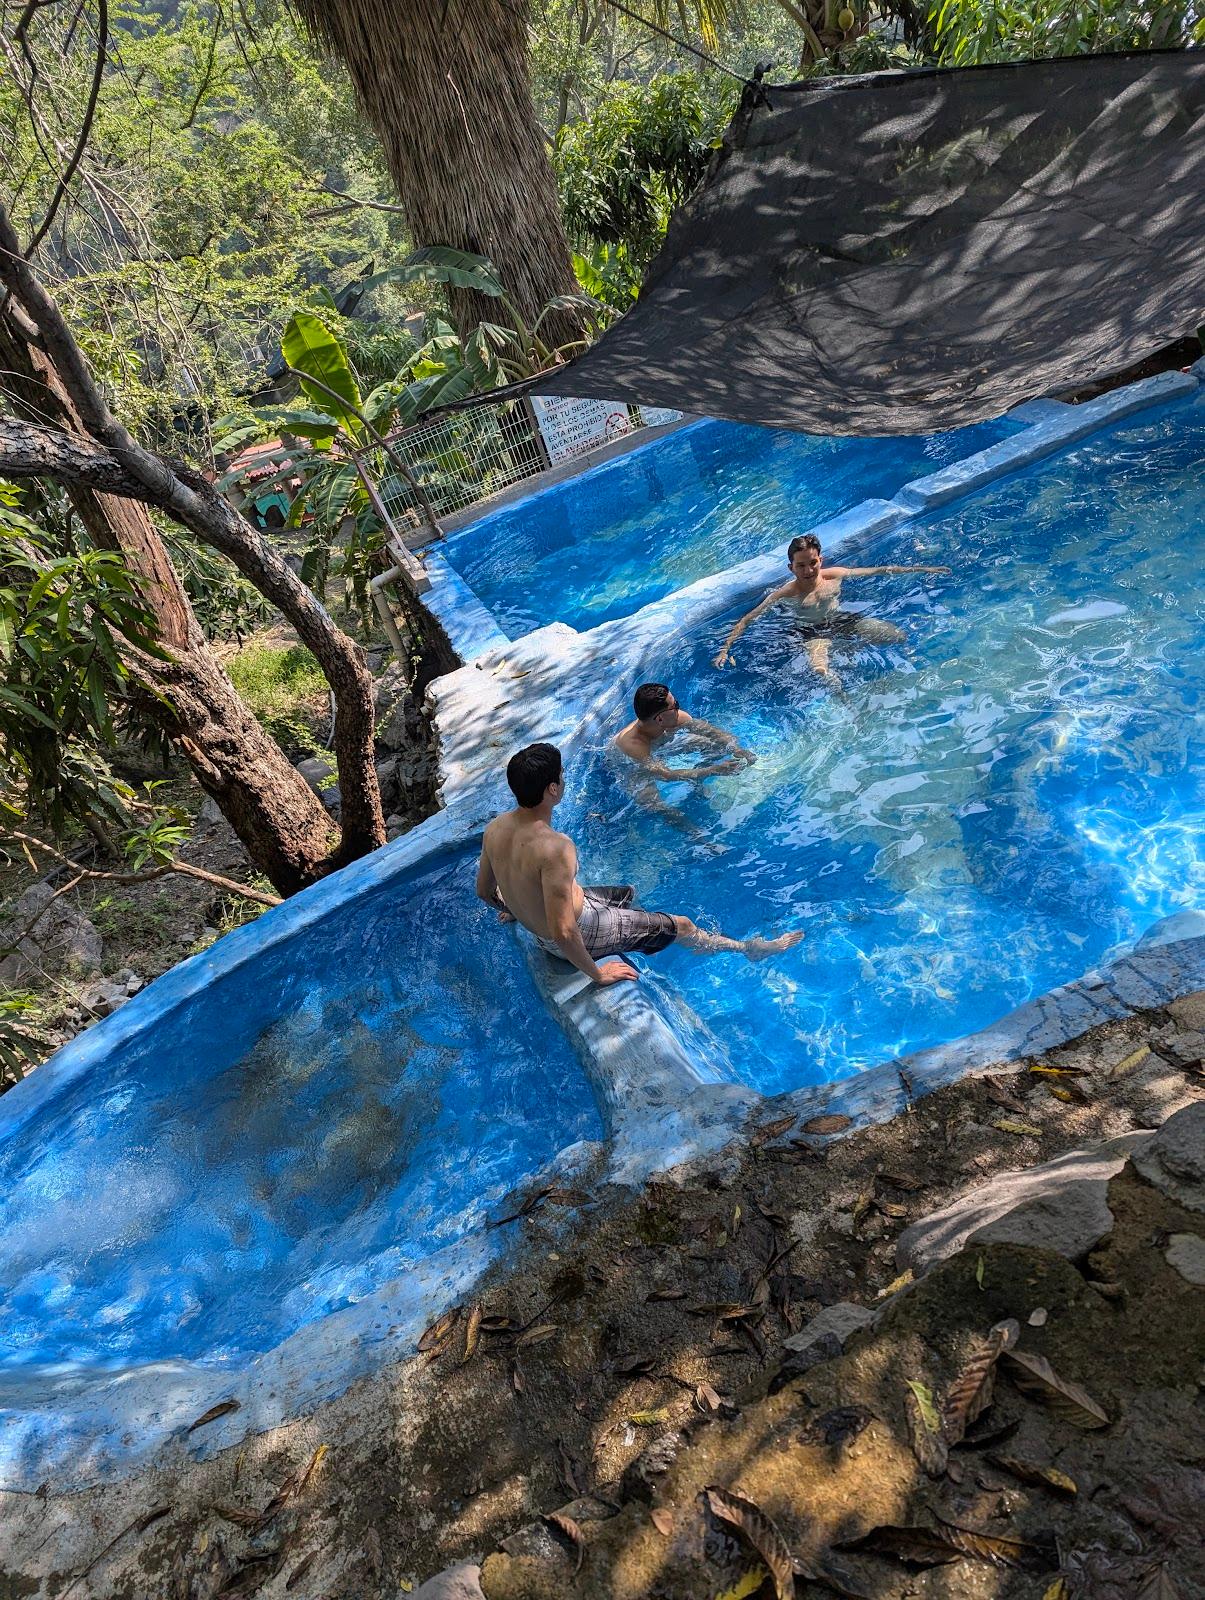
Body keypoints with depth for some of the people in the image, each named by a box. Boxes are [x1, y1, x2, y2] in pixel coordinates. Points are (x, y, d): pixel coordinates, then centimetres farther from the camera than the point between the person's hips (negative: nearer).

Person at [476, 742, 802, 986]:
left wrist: (517, 908, 22)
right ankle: (748, 948, 38)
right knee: (681, 926, 11)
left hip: (540, 933, 8)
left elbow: (484, 891, 2)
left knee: (627, 893, 30)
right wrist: (596, 974, -20)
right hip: (580, 933, -8)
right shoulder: (557, 848, -38)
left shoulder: (495, 828, -13)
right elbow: (564, 933, -36)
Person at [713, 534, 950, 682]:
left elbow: (875, 571, 8)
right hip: (814, 633, -5)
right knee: (821, 670, -39)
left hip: (844, 620, 5)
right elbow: (747, 620, -15)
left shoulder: (834, 575, -4)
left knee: (900, 636, -8)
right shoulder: (785, 594, -15)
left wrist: (917, 569, 11)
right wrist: (726, 648, -27)